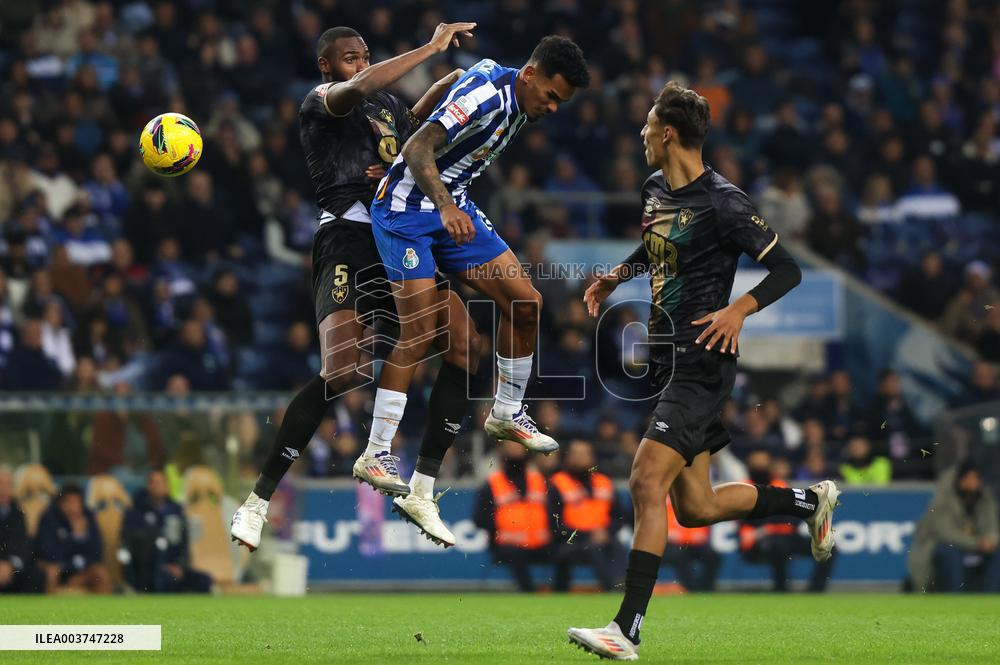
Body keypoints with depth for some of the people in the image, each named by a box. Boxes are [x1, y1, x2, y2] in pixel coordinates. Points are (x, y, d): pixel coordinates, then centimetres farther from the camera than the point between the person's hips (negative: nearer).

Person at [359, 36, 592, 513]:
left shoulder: (520, 103, 5)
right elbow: (417, 149, -33)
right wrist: (445, 206, -47)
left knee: (525, 303, 4)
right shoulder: (486, 92, -25)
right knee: (420, 333, -16)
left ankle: (506, 415, 22)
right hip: (406, 209, -9)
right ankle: (374, 455, -10)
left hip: (452, 209, 9)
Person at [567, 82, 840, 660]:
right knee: (696, 508, 13)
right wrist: (619, 275, 15)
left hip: (701, 366, -9)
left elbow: (788, 269, -12)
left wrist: (739, 309, -27)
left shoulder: (722, 202, -15)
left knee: (647, 482, -18)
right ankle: (812, 501, 32)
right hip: (668, 362, 9)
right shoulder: (655, 189, 10)